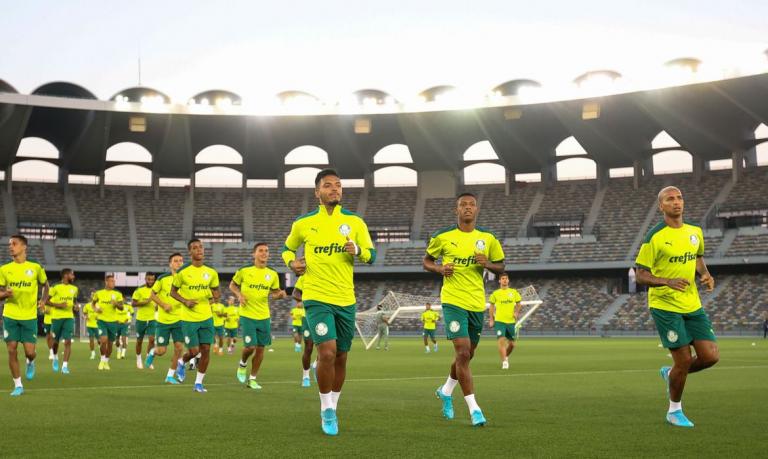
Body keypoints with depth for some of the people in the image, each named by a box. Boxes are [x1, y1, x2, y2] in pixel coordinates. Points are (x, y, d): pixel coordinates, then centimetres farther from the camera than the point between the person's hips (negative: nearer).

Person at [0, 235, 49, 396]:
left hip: (30, 316, -1)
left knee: (30, 351, -5)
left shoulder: (36, 267, -1)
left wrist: (43, 300, -2)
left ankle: (30, 363, 32)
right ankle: (18, 385, 13)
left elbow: (45, 285, 15)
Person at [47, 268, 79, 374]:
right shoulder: (55, 288, -5)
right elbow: (46, 301, -4)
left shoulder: (74, 289, 9)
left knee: (68, 341, -12)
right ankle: (55, 358, 41)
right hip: (57, 317, -2)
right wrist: (58, 305, -17)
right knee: (55, 341, 11)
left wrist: (75, 307, 5)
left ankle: (65, 366, -12)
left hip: (69, 317, 2)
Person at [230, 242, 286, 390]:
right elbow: (232, 285, 9)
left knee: (260, 348, 5)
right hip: (247, 315, -3)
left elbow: (275, 292, 14)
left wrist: (280, 294, -9)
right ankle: (242, 364, 22)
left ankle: (252, 379, 20)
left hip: (264, 317, 4)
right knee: (250, 346, -12)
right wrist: (239, 295, -10)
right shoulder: (244, 271, -5)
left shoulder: (272, 274, 3)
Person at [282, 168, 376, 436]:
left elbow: (371, 255, 7)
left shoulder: (355, 222, 3)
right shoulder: (303, 224, 1)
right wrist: (291, 262, -4)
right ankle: (327, 410, 0)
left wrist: (356, 250, -15)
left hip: (346, 300, 3)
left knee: (340, 357, 10)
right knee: (327, 351, -19)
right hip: (316, 298, -3)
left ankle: (331, 409, 30)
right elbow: (287, 248, 18)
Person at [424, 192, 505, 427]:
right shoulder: (442, 237, -2)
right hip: (453, 301, -4)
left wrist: (487, 264, -11)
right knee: (463, 352, -16)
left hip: (477, 303, 4)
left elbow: (500, 267, 12)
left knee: (467, 354, 16)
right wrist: (440, 269, -12)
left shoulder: (488, 238, 4)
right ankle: (473, 408, -9)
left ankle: (446, 391, 42)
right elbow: (427, 261, 10)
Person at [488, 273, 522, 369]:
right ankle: (504, 362, -12)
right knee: (501, 341, -17)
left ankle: (506, 357, 35)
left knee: (512, 344, 8)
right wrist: (491, 320, 4)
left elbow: (518, 304, 15)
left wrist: (516, 312, -5)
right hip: (499, 321, -2)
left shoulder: (514, 292, 6)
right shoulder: (495, 293, 3)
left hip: (511, 321, 2)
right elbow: (492, 306, 10)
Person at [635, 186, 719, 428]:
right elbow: (641, 276, -10)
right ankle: (674, 411, 20)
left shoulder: (695, 232, 6)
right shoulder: (654, 237, -12)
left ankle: (670, 374, 28)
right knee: (684, 360, -4)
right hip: (665, 306, -6)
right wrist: (668, 282, -27)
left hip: (693, 306, 6)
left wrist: (706, 275, 3)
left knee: (711, 356, -1)